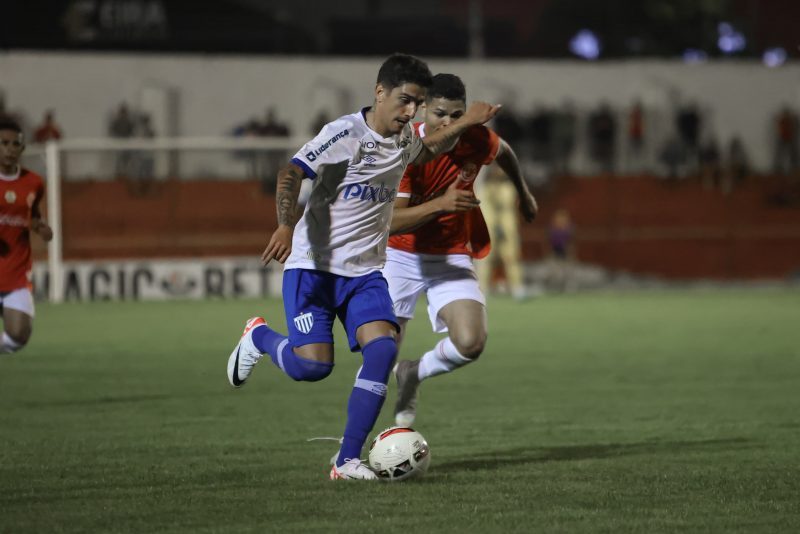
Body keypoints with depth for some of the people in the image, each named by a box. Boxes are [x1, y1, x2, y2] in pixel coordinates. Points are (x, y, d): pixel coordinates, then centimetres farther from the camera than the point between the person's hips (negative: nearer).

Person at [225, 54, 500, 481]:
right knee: (313, 365, -17)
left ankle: (348, 459, -14)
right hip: (312, 265, -6)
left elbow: (426, 151, 31)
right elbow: (291, 173, -25)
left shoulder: (403, 138, 8)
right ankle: (259, 337, 19)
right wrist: (286, 225, -41)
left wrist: (465, 124, 14)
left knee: (383, 347, -19)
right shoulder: (346, 133, -15)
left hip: (365, 272, 6)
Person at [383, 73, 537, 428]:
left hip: (451, 258, 2)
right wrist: (440, 204, -41)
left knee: (471, 342, -19)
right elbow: (389, 221, -29)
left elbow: (503, 152, 16)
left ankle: (413, 375, 12)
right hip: (399, 256, -2)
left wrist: (523, 193, 31)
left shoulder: (477, 140, -11)